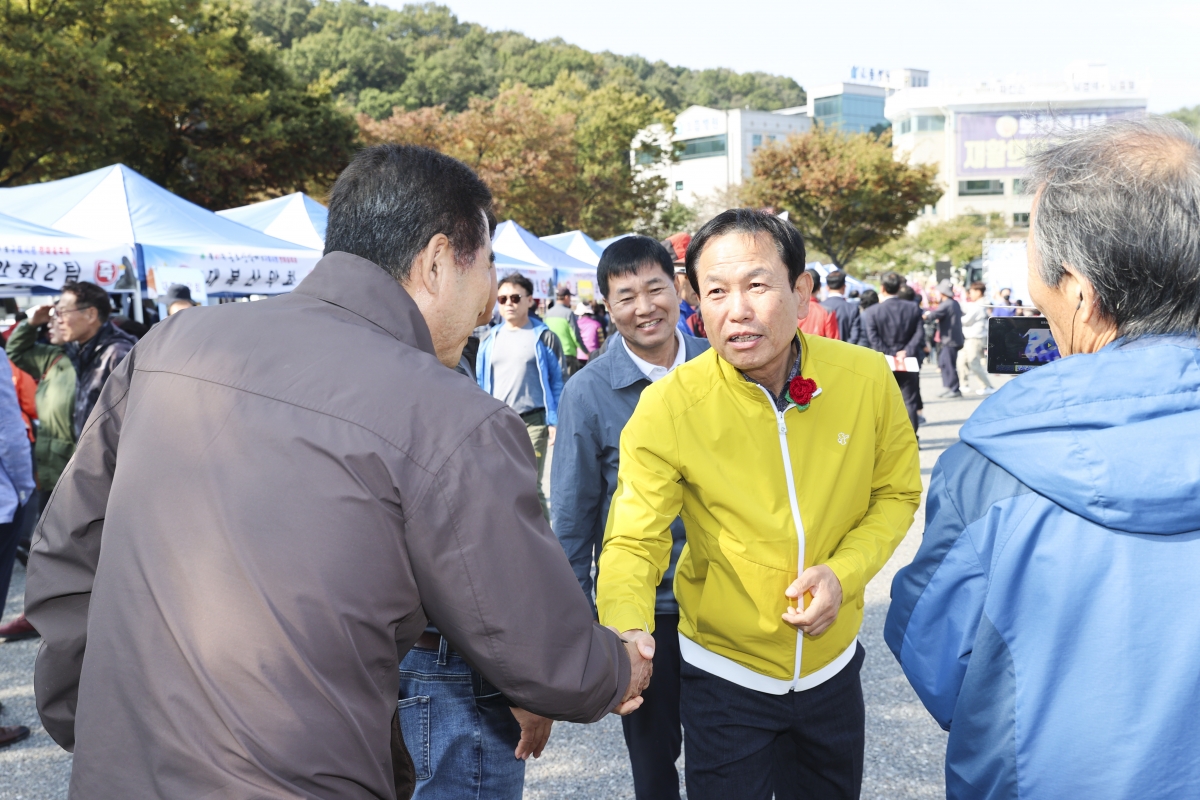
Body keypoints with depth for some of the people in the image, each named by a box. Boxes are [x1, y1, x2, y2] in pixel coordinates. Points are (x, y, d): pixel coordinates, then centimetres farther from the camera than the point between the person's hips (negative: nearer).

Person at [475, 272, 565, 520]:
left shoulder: (544, 337, -2)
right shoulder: (490, 339, 11)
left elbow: (557, 384, -2)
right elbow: (481, 382, 14)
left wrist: (554, 422, -7)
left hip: (532, 421, -4)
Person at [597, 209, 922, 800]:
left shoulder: (867, 379, -14)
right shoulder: (667, 408, -21)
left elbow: (895, 493, -1)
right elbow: (634, 543, -21)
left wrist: (844, 572, -17)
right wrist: (628, 630, -39)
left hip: (833, 665, 3)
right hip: (724, 676, -3)